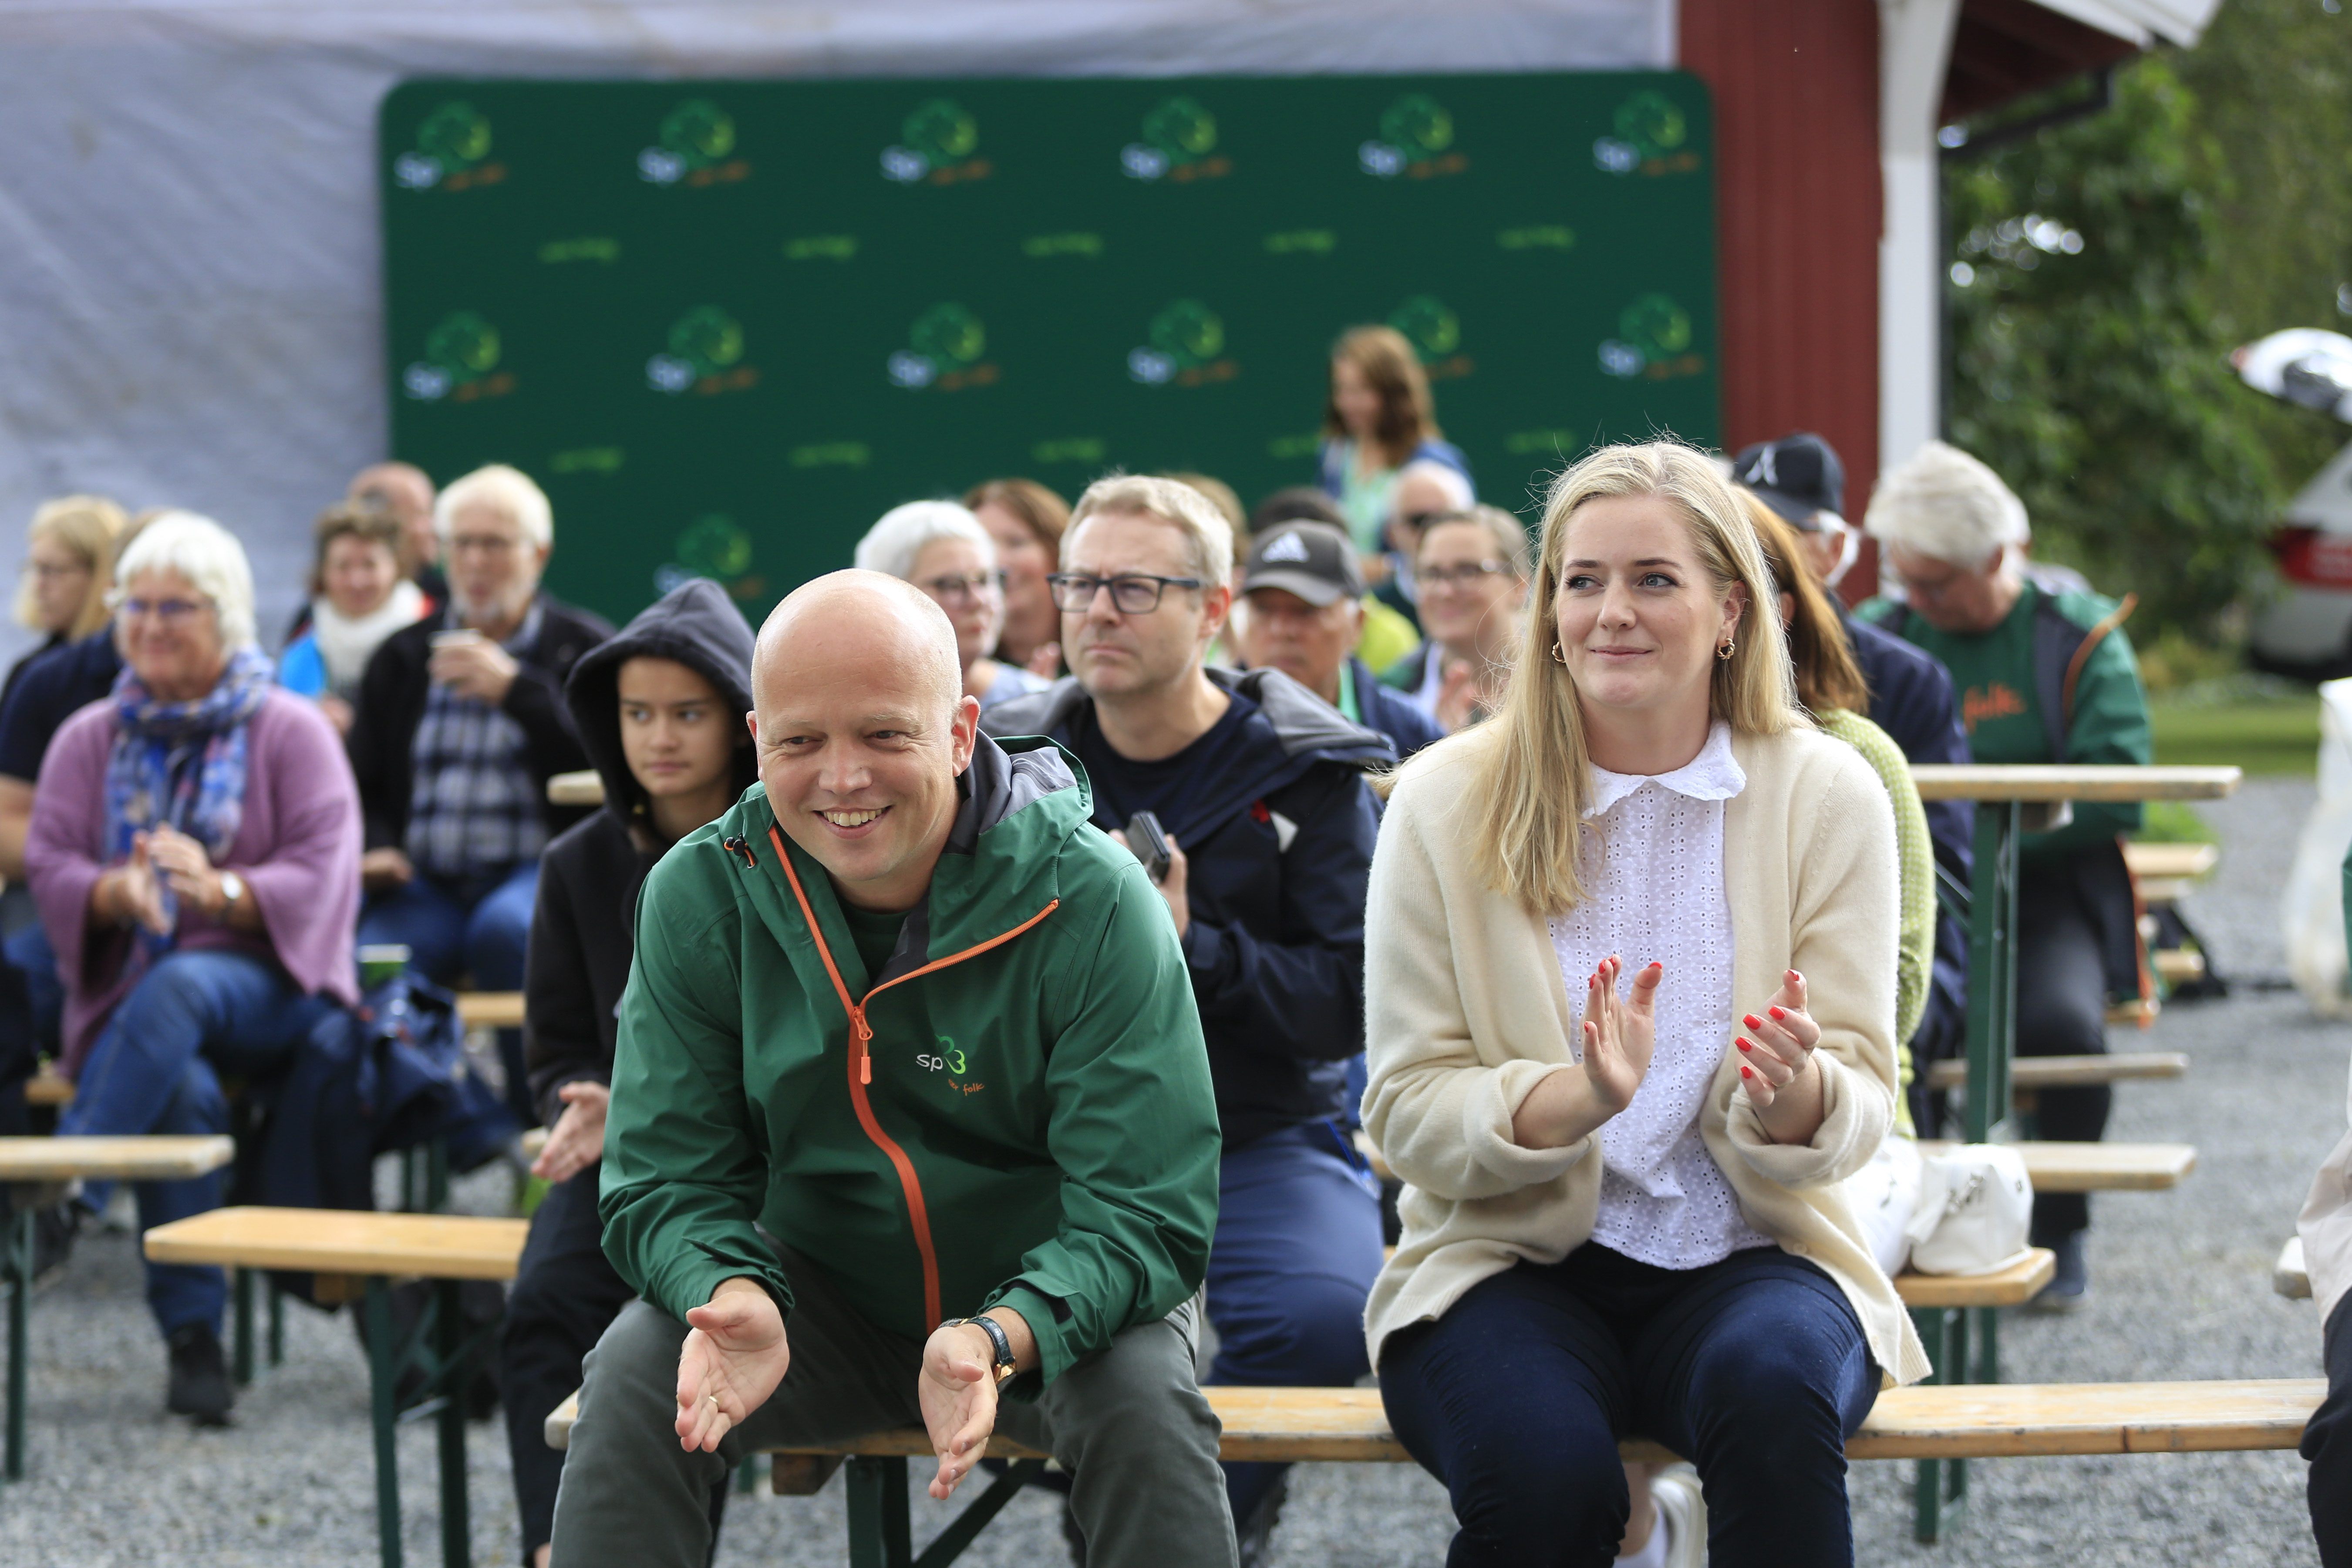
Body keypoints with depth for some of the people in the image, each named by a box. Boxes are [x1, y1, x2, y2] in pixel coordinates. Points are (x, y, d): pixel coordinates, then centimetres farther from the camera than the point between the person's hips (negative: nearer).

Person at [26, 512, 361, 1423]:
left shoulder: (291, 733, 6)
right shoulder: (89, 740, 15)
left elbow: (319, 877, -7)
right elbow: (48, 868, 3)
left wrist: (220, 890, -27)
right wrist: (120, 892, -20)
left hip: (263, 984, -1)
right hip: (129, 997, 2)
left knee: (177, 990, -38)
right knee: (182, 1094, -34)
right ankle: (193, 1339, -33)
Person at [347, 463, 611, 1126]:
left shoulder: (586, 648, 11)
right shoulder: (402, 658, 21)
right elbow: (363, 785, 22)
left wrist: (515, 691, -9)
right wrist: (376, 850, 0)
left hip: (537, 871, -2)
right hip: (425, 884, 2)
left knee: (508, 927, -39)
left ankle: (539, 1119, -26)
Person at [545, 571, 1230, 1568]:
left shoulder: (1090, 900, -20)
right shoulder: (697, 897, -11)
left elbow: (1148, 1214, -22)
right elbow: (668, 1180, -8)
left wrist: (1000, 1338, -42)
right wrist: (732, 1297, -32)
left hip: (1045, 1297, -2)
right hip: (817, 1291, 2)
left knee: (1146, 1407, -32)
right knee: (632, 1383, -25)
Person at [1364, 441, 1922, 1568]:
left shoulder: (1827, 796, 1)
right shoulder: (1446, 801, -2)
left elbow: (1859, 1109, -2)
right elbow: (1408, 1111, -5)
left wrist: (1798, 1095, -27)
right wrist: (1577, 1098, -25)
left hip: (1746, 1258, 1)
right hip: (1510, 1257, -1)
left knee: (1772, 1386, -34)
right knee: (1544, 1472, -33)